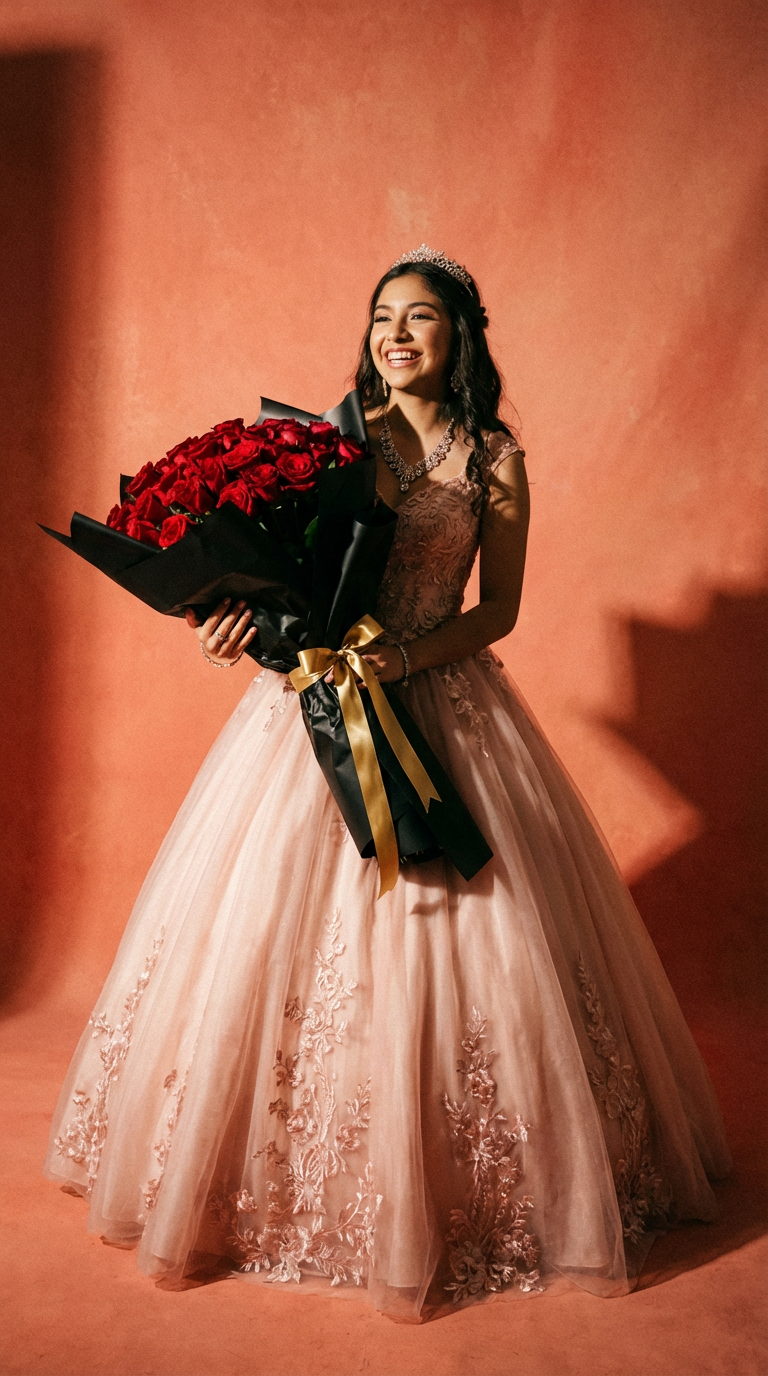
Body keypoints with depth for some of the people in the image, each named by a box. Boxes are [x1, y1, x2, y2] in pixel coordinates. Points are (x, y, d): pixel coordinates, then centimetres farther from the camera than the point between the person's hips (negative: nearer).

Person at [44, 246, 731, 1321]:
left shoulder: (495, 460, 3)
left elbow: (499, 609, 1)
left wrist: (409, 656, -16)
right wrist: (247, 611, -15)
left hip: (442, 703, -1)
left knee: (463, 938, 0)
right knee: (273, 925, 3)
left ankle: (442, 1190, 22)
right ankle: (293, 1175, 24)